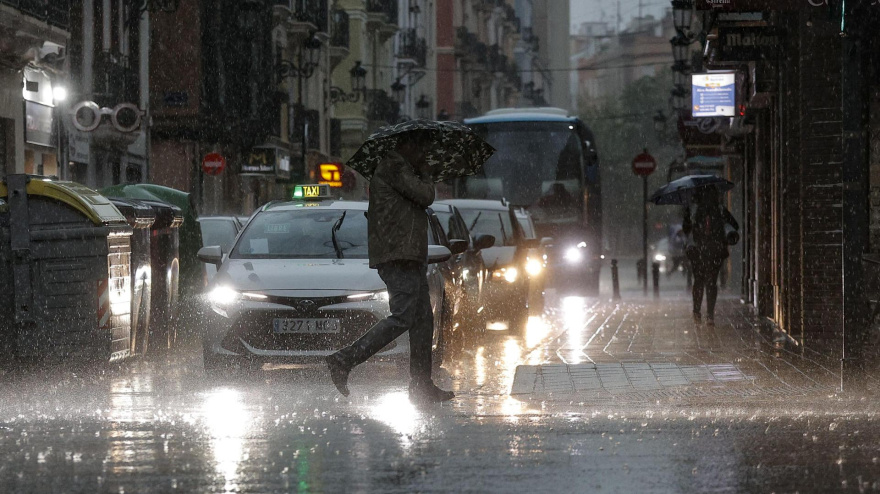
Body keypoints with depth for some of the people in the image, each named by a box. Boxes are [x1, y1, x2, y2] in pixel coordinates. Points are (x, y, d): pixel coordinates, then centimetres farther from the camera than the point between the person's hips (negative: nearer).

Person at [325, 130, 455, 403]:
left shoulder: (398, 168, 24)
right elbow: (425, 196, -13)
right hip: (399, 256, -11)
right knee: (403, 317, -17)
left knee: (423, 320, 9)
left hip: (411, 258, 11)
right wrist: (425, 173, 2)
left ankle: (422, 386, 10)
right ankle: (344, 360, -19)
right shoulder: (394, 166, -9)